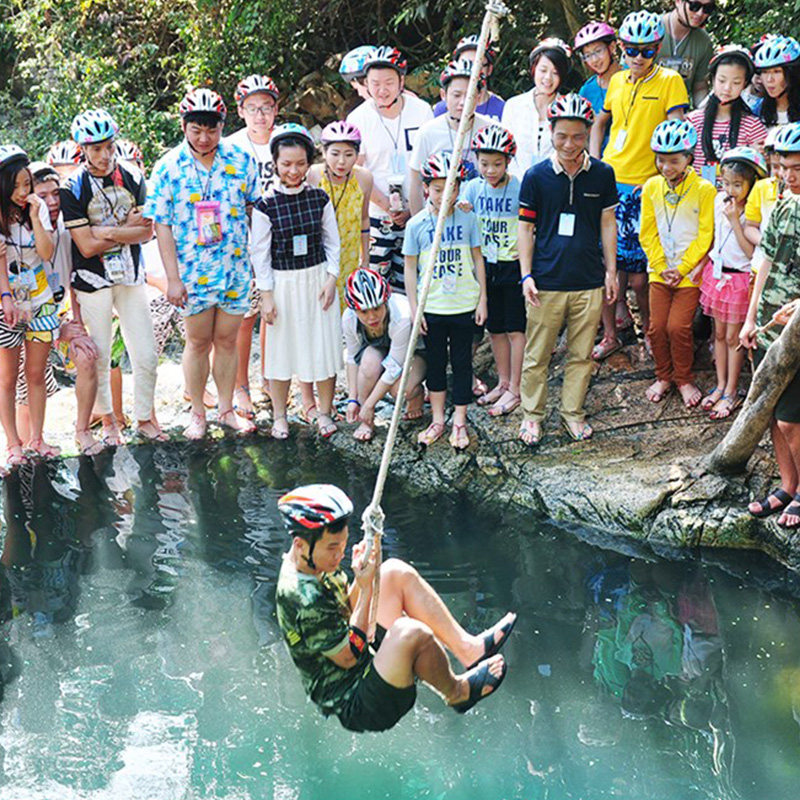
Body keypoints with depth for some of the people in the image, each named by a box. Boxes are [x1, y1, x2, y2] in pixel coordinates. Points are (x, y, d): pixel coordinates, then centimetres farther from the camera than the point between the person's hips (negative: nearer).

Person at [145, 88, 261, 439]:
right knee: (198, 342, 8)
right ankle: (197, 413, 22)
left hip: (235, 267, 2)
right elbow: (162, 225, -5)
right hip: (192, 271, -2)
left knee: (227, 341, 11)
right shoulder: (168, 167, -6)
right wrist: (173, 278, -9)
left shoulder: (241, 160, 0)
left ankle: (226, 409, 25)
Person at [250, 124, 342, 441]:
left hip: (318, 279, 2)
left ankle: (324, 412, 20)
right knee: (282, 347, 6)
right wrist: (266, 296, -7)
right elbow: (260, 253, -4)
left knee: (324, 345, 5)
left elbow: (332, 242, 7)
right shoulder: (266, 205, -8)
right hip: (283, 283, -2)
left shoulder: (319, 198, -1)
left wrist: (331, 279, -3)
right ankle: (279, 416, 21)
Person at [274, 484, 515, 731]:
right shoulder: (303, 598, -29)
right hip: (354, 707, -10)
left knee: (396, 572, 5)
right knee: (410, 632, -35)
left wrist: (361, 579, -5)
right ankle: (457, 693, -4)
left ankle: (469, 648, 4)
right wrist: (366, 590, -21)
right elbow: (348, 657, -23)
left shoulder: (314, 564, 1)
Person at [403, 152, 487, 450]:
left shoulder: (468, 219, -2)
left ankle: (459, 422, 18)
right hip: (431, 308, 0)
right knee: (435, 363, 11)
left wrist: (482, 299, 4)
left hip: (464, 306, 0)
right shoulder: (417, 224, -5)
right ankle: (438, 419, 23)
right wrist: (414, 308, -3)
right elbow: (410, 268, 0)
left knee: (462, 363, 8)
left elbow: (477, 260, 6)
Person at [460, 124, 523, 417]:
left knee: (515, 329, 1)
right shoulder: (473, 188, 0)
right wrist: (461, 213, -23)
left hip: (513, 265, -5)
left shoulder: (520, 188, -13)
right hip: (486, 265, 5)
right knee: (495, 328, 15)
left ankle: (514, 390, 9)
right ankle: (503, 382, 28)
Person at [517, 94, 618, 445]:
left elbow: (607, 224, 10)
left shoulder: (602, 174, 2)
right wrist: (526, 275, -5)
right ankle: (532, 414, 20)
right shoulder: (536, 176, -3)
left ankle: (572, 412, 25)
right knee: (537, 355, 5)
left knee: (581, 354, 10)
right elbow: (526, 227, 1)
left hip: (589, 282, 2)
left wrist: (611, 270, 8)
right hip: (546, 281, -2)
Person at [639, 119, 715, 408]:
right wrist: (662, 266, -4)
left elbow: (705, 235, -8)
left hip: (690, 272, -3)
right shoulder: (652, 187, 2)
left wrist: (682, 269, -11)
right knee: (656, 327, 0)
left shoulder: (704, 189, -9)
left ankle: (684, 379, 11)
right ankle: (663, 377, 21)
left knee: (678, 327, -10)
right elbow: (648, 233, 5)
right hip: (659, 270, 4)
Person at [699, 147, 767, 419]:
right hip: (717, 272, 6)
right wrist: (701, 265, 13)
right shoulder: (719, 200, 0)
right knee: (719, 333, 15)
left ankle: (731, 392, 16)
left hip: (740, 278, -6)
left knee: (733, 336, 4)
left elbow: (751, 252, -23)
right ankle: (721, 385, 26)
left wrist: (735, 220, -25)